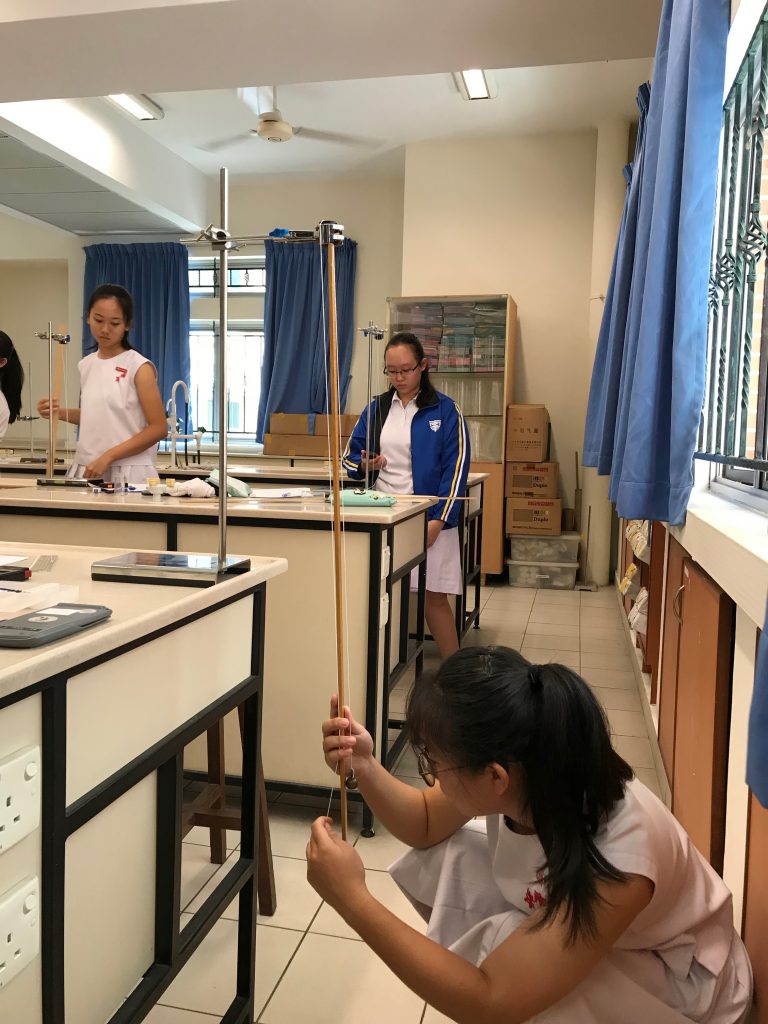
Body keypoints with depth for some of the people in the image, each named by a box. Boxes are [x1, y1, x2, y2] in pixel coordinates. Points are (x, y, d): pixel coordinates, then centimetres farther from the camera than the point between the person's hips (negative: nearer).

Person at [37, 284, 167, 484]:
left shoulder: (139, 367, -8)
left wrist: (108, 457, -15)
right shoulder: (86, 365, 10)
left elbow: (158, 428, -11)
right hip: (86, 469, 5)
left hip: (128, 473, -5)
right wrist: (61, 413, 5)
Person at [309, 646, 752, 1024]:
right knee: (443, 859, -11)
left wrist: (353, 899, -37)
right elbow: (424, 825, -4)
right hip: (566, 924, 6)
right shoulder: (523, 773, -23)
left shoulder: (616, 860, -40)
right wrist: (365, 766, -23)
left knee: (502, 939, -31)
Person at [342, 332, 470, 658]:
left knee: (434, 596, -1)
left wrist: (438, 521, -14)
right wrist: (365, 465, -9)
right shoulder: (376, 408, 11)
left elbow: (455, 469, -5)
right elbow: (349, 455, 15)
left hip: (427, 518, -3)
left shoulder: (445, 410, -1)